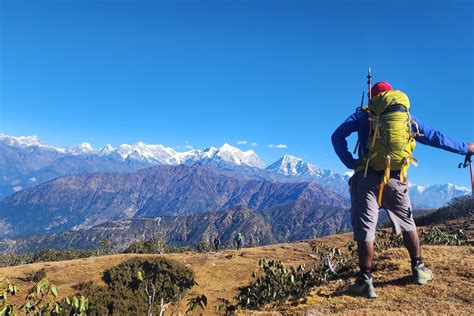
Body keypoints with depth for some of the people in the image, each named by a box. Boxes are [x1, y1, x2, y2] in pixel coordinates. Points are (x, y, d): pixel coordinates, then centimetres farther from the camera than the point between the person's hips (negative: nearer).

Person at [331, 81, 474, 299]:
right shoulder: (407, 116, 13)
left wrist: (350, 162, -4)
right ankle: (419, 270, 33)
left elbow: (338, 136, -5)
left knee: (365, 228, -1)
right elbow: (435, 137, 18)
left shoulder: (364, 114, 7)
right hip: (396, 179, 3)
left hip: (367, 177, -3)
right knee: (407, 224, 21)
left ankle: (365, 282, 0)